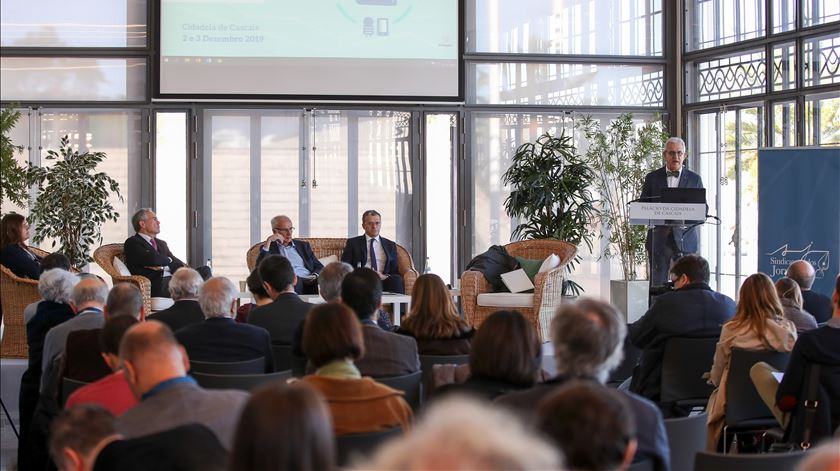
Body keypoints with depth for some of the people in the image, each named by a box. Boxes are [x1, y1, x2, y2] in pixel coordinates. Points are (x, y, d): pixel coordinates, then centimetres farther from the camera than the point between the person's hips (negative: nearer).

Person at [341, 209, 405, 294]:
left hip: (384, 281, 2)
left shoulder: (390, 245, 21)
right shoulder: (353, 243, 16)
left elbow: (396, 273, 13)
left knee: (397, 280, -33)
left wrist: (385, 277, -10)